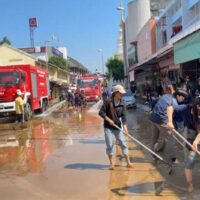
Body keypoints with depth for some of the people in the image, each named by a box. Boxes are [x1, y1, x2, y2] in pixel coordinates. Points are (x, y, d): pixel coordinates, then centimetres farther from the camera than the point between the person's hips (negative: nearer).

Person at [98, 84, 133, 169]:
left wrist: (124, 125, -15)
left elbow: (123, 116, -2)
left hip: (118, 127, 3)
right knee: (110, 145, 0)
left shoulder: (122, 104, 1)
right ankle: (111, 163, 14)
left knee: (123, 143, 2)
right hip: (108, 127, -3)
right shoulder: (108, 102, -11)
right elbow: (101, 112, -12)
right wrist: (108, 119, -20)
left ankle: (128, 162, 10)